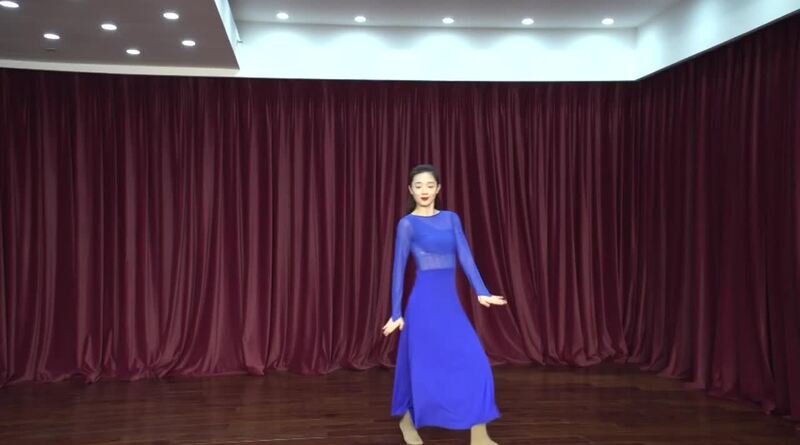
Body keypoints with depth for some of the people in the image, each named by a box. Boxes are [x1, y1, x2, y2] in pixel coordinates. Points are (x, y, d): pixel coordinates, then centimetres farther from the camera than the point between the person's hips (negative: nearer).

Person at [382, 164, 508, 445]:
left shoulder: (451, 218, 10)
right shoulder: (407, 223, -3)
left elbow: (465, 256, 2)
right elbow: (399, 269, -2)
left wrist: (482, 292, -11)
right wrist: (396, 314, -3)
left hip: (451, 301, 5)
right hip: (425, 302, -5)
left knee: (474, 363, -2)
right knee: (424, 367, 4)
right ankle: (407, 420, 31)